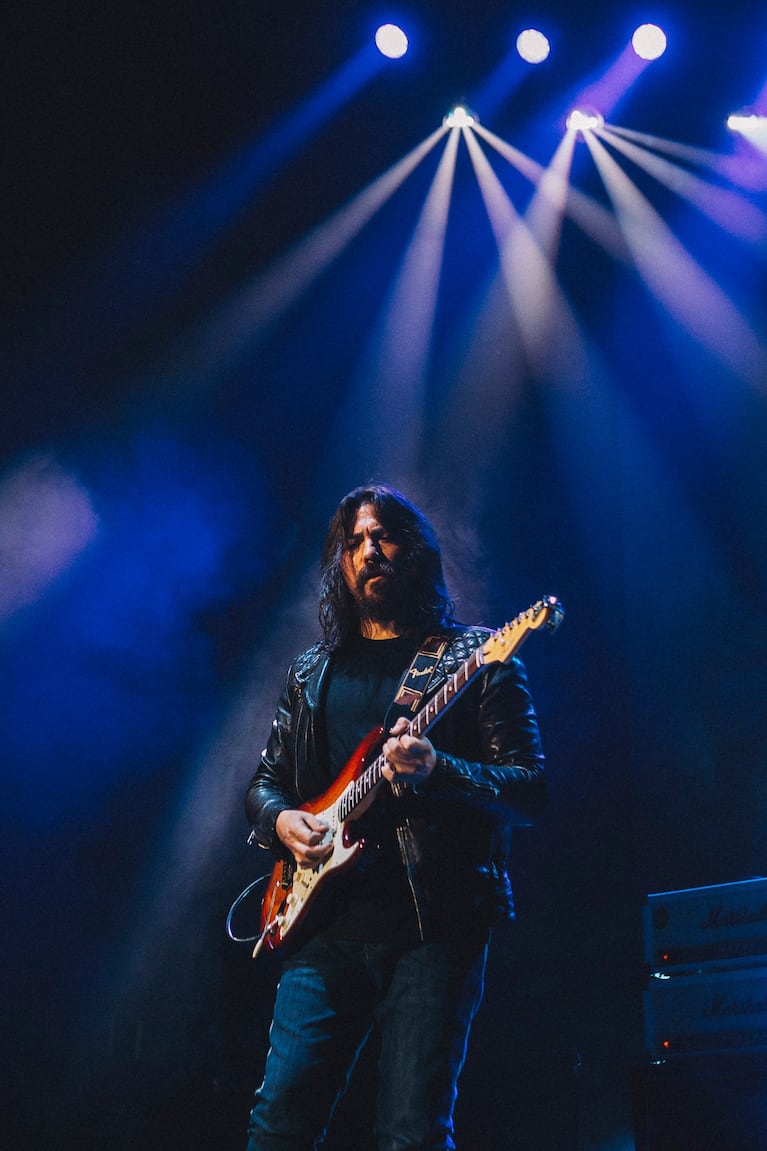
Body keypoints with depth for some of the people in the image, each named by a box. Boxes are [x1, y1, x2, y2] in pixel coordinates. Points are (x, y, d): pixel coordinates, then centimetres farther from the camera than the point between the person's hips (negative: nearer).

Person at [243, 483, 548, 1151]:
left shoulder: (476, 658, 4)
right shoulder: (312, 674, 19)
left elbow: (531, 790, -2)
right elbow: (265, 783, 25)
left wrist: (437, 772, -20)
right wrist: (280, 820, 1)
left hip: (435, 925, -4)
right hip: (328, 923, 4)